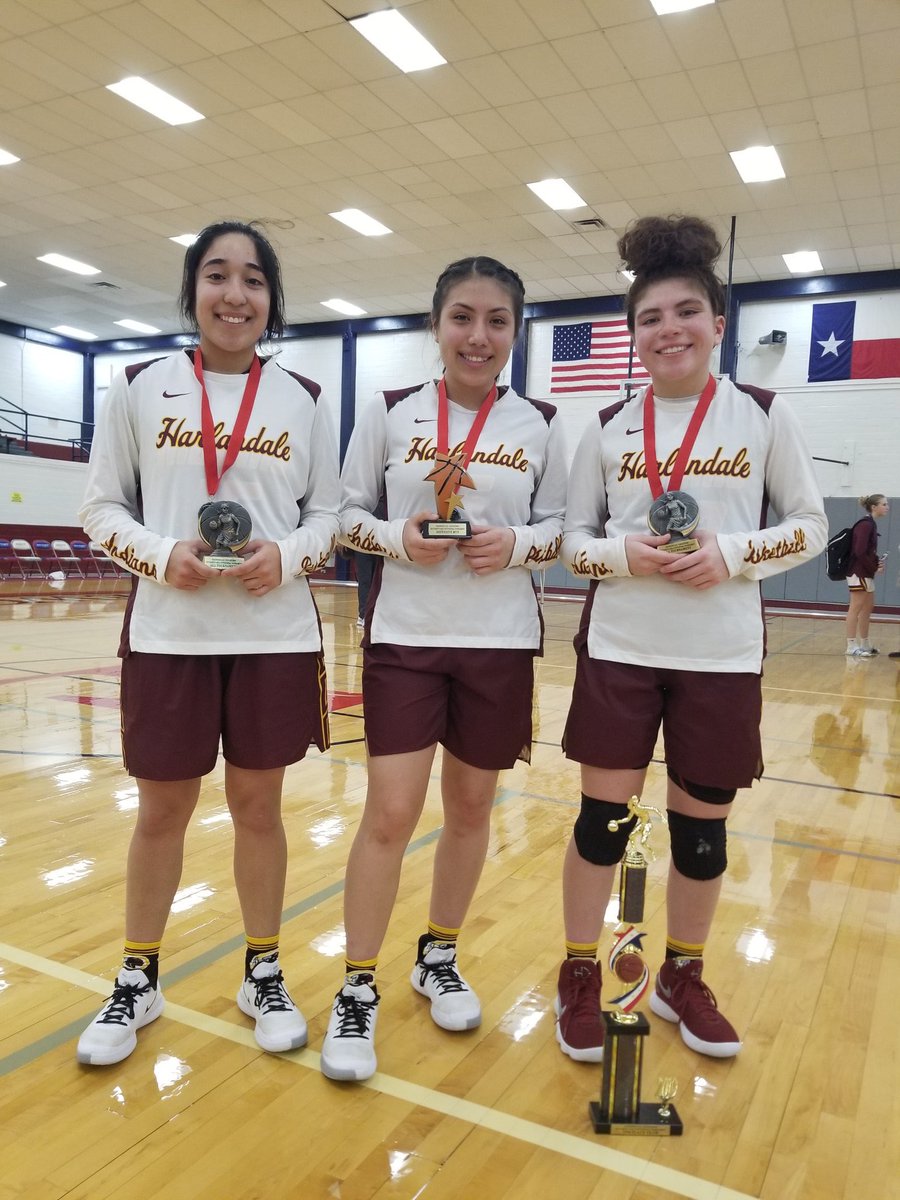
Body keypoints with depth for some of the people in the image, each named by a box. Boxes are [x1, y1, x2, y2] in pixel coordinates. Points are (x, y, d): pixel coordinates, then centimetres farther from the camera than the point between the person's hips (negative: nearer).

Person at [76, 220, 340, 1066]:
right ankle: (137, 983, 32)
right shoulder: (140, 387, 3)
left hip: (275, 637, 1)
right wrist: (161, 555, -14)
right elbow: (101, 506, 5)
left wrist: (287, 556, -13)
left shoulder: (302, 400, 5)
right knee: (161, 811, 10)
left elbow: (330, 512, 7)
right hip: (167, 636, 0)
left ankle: (263, 976, 30)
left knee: (257, 806, 10)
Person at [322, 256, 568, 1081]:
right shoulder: (389, 412, 1)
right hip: (404, 637, -1)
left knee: (471, 806, 12)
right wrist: (396, 538, -15)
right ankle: (357, 991, 16)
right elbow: (348, 513, 4)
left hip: (500, 644, 2)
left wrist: (517, 545, -14)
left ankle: (440, 958, 35)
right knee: (391, 811, -4)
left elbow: (562, 529, 6)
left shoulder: (540, 426, 3)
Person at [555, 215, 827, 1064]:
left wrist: (732, 554, -15)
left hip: (722, 657, 0)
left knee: (701, 827, 11)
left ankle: (682, 979, 35)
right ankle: (580, 981, 26)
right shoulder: (608, 428, 4)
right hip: (618, 650, 1)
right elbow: (572, 538, 6)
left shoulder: (763, 415, 1)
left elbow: (810, 526, 3)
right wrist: (623, 555, -15)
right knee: (603, 819, 6)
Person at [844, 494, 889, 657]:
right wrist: (875, 567, -14)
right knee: (856, 609, -7)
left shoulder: (870, 524, 14)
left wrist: (878, 562, -2)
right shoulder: (866, 524, -15)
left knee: (868, 607, 15)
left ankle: (864, 644, 23)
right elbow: (860, 552, -23)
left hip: (865, 573, 10)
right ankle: (852, 647, -4)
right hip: (859, 573, -10)